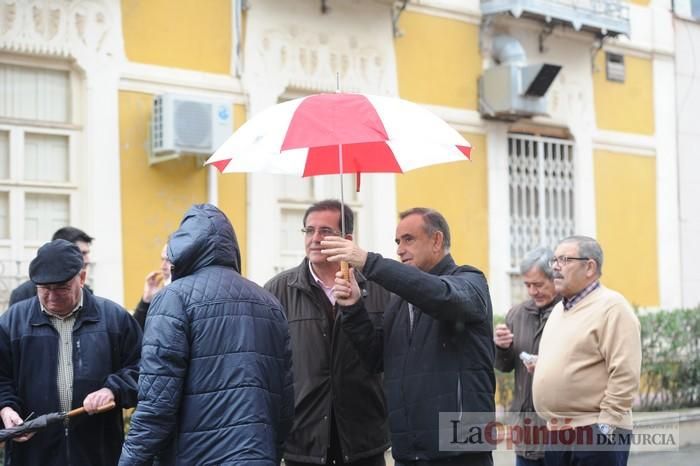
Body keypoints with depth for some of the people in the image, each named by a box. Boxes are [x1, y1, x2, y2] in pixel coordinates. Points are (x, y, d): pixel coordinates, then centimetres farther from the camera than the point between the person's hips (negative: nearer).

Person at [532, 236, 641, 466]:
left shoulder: (611, 306, -9)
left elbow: (625, 374, -16)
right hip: (556, 433, 9)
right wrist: (539, 365, 10)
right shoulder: (559, 309, 18)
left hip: (594, 432, -8)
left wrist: (605, 426, -18)